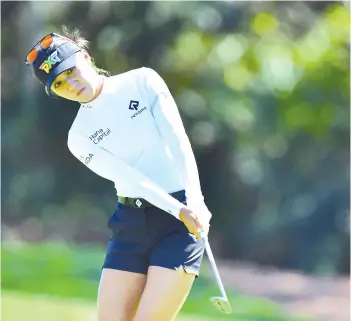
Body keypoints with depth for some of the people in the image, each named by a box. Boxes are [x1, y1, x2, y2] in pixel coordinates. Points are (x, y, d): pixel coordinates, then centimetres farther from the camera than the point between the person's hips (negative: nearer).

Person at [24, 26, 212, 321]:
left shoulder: (142, 81, 0)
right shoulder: (79, 138, 5)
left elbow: (179, 142, -7)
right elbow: (129, 177, -8)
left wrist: (195, 205, -19)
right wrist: (179, 209, -23)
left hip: (180, 221, -3)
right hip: (131, 222, 4)